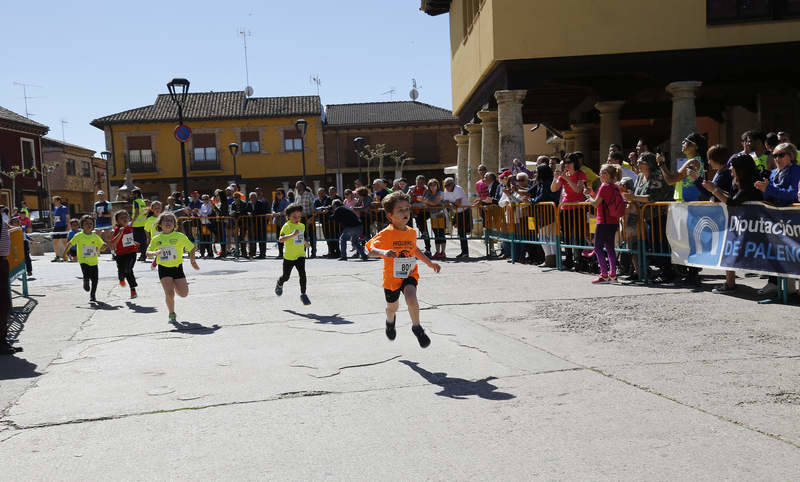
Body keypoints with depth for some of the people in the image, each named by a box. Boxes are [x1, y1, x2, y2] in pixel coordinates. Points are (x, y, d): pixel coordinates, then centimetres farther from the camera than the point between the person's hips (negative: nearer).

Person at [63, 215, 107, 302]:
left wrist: (104, 246, -15)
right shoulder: (78, 236, -2)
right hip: (83, 261, -2)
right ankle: (86, 283, 14)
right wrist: (65, 252, 6)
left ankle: (92, 295, 21)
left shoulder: (95, 237, 2)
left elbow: (102, 246, 7)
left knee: (95, 279, 2)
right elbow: (70, 243, 8)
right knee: (86, 276, -22)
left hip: (93, 262, 2)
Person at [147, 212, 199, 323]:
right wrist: (155, 253, -14)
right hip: (164, 269, 0)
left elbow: (191, 248, 6)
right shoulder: (156, 239, 1)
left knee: (183, 294, 1)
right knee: (169, 293, -15)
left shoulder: (180, 236, -4)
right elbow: (148, 253, 7)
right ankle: (172, 314, 10)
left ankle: (176, 286, 38)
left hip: (177, 267, 1)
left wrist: (192, 259, -4)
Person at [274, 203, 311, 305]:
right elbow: (280, 239, -28)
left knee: (302, 273, -14)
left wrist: (305, 242, 20)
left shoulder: (302, 225, 6)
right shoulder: (287, 226, -14)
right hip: (289, 256, -3)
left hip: (300, 255, 3)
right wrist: (292, 235, -38)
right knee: (286, 277, 12)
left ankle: (303, 294, -2)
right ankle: (280, 283, 46)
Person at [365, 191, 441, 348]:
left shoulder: (412, 232, 0)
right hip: (392, 276, -2)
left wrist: (430, 263, 20)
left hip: (409, 274, 2)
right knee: (392, 307, 19)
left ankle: (416, 327, -5)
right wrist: (383, 252, -49)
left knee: (411, 299, -27)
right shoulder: (386, 234, -18)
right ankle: (390, 320, 56)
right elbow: (371, 249, -29)